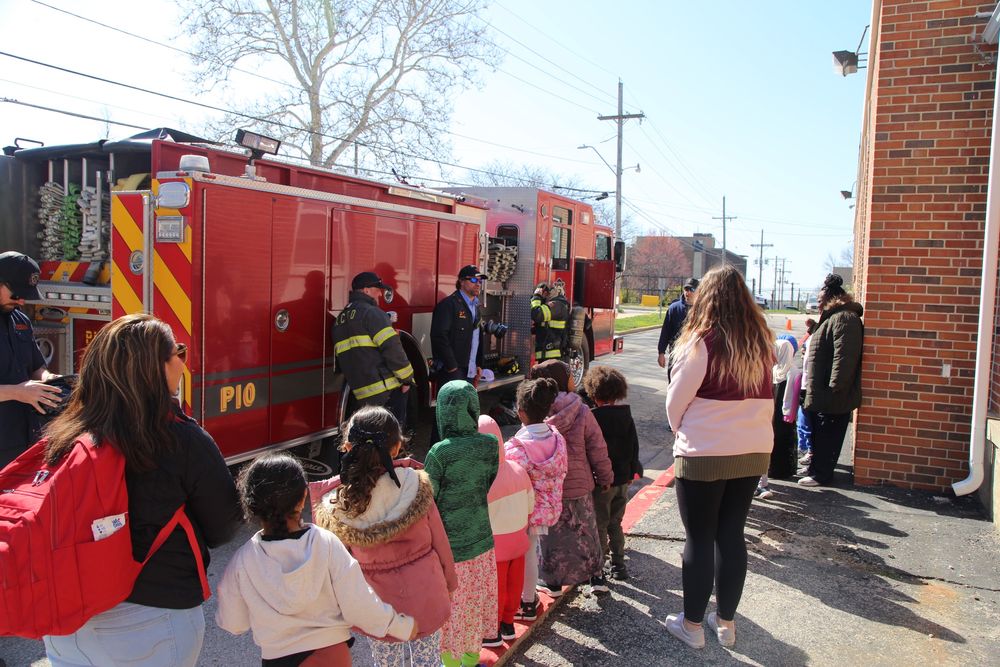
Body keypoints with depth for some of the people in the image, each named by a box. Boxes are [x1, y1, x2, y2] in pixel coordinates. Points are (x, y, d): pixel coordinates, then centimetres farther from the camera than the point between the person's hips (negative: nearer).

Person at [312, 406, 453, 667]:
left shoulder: (333, 510, -20)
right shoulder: (416, 486, -21)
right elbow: (440, 542, -10)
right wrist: (449, 583, 7)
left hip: (379, 608, 0)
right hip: (425, 595, 0)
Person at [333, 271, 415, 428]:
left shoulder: (339, 320, 18)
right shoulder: (371, 312, -10)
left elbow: (343, 359, 21)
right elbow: (392, 348, -18)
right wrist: (407, 378, -11)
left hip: (363, 395, 8)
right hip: (388, 391, -8)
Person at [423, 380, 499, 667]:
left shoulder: (440, 452, -22)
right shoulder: (490, 445, -9)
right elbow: (491, 485, 1)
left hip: (450, 545, -5)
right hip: (481, 539, 5)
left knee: (451, 605, 14)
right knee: (476, 600, 22)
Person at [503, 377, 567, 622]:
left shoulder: (516, 447, -28)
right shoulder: (557, 439, -8)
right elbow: (561, 473, 3)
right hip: (548, 507, 6)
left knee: (524, 555, 13)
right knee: (531, 551, 24)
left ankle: (526, 604, 28)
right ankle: (530, 596, 40)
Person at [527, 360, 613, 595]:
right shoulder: (581, 411, -12)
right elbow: (597, 449, -6)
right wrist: (605, 477, 8)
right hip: (579, 485, 1)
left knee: (551, 534, 15)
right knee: (585, 533, 18)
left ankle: (552, 582, 25)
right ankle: (597, 577, 28)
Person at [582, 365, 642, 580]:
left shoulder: (593, 418, -19)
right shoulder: (626, 415, -1)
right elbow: (633, 445, 6)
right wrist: (631, 471, 16)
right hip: (622, 478, 5)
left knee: (599, 526, 7)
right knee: (615, 523, 18)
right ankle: (618, 564, 22)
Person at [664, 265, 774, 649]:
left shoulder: (701, 343, -16)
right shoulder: (761, 343, 0)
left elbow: (676, 401, -10)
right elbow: (762, 396, 7)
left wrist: (681, 430, 9)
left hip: (703, 455, -5)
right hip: (754, 451, 5)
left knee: (699, 538, 8)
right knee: (732, 535, 16)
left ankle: (692, 625, 21)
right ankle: (726, 622, 28)